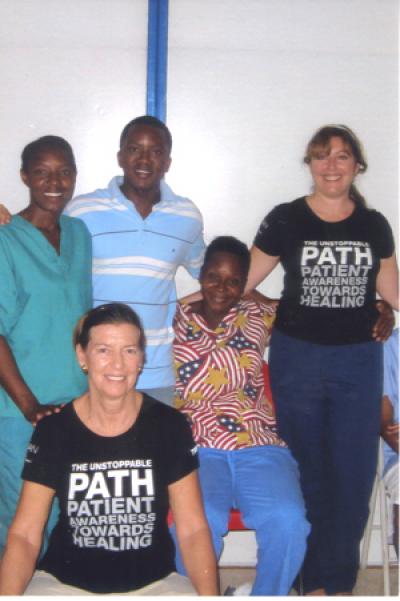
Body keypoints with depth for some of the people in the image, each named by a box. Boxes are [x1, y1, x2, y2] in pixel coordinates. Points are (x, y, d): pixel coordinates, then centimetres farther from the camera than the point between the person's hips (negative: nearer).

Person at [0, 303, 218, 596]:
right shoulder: (53, 430, -5)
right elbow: (24, 535, -6)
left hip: (153, 581, 1)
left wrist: (208, 593, -21)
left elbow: (193, 529, -5)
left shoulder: (170, 425, -5)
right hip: (64, 581, -1)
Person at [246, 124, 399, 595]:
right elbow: (241, 281, 1)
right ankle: (316, 580, 25)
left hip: (359, 361, 2)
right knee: (308, 472, 8)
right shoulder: (286, 219, -2)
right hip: (297, 358, -2)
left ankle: (338, 579, 24)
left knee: (354, 473, 4)